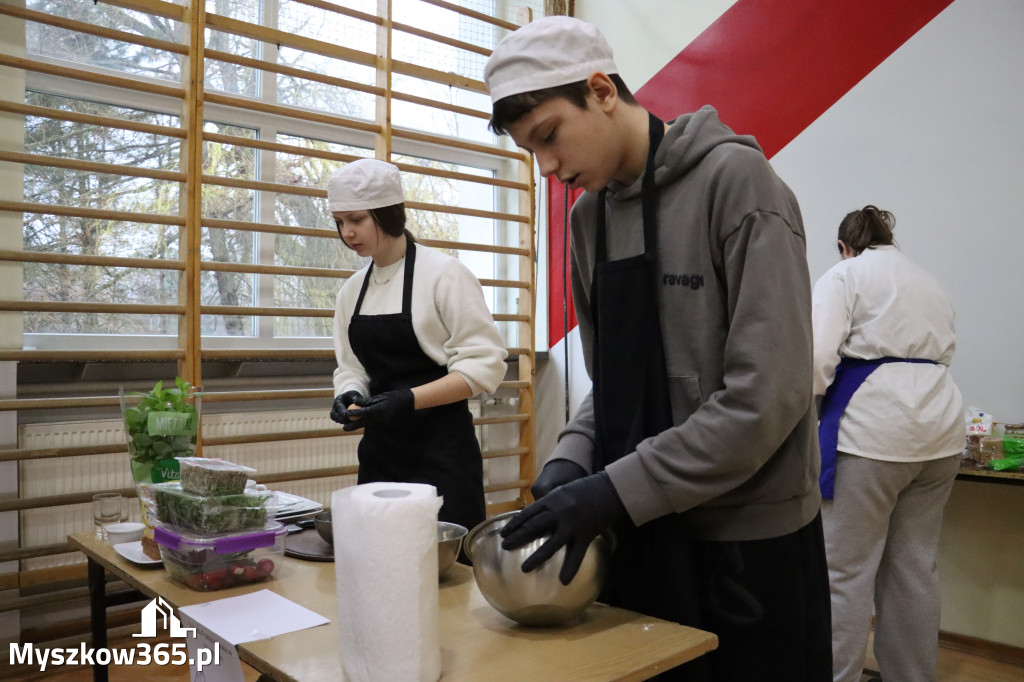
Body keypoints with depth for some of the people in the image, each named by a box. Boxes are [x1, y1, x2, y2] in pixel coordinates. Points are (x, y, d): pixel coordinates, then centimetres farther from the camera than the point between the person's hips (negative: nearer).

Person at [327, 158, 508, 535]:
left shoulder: (444, 273, -10)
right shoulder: (352, 290, 10)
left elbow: (484, 365, -13)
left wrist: (408, 400, -21)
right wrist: (349, 396, -7)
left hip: (441, 450, -5)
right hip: (381, 448, 6)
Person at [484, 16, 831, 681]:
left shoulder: (734, 178, -13)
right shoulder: (589, 216, 7)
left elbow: (768, 395, -20)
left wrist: (616, 491, -20)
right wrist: (571, 459, -7)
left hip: (750, 536, -5)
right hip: (642, 532, 6)